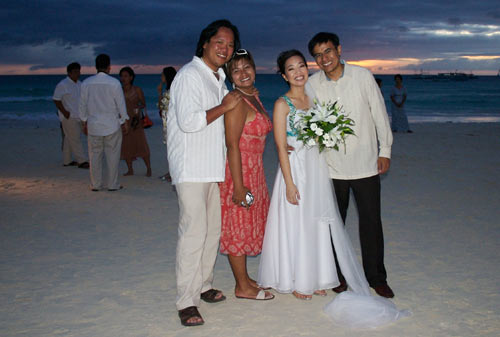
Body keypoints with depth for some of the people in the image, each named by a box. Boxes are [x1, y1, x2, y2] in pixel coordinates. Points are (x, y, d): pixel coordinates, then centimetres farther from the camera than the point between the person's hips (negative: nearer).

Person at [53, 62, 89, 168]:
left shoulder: (79, 84, 13)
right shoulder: (62, 85, -11)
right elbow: (56, 99, -13)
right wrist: (64, 112, -17)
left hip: (78, 117, 8)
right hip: (69, 117, -8)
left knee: (69, 139, 13)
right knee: (75, 139, -8)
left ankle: (67, 161, 18)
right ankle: (82, 161, -8)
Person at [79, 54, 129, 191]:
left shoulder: (86, 83, 0)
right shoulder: (114, 83, -10)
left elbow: (82, 104, 7)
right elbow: (121, 104, -4)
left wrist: (84, 122, 19)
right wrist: (124, 122, 7)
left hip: (93, 125, 3)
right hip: (112, 124, -3)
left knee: (95, 154, 10)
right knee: (112, 154, 5)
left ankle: (95, 184, 15)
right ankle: (112, 184, 8)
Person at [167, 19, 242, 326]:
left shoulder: (219, 78, 18)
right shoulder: (189, 75, -11)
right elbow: (188, 121, -22)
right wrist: (224, 107, -13)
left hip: (213, 168, 9)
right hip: (191, 168, -9)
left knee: (212, 230, 13)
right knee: (194, 232, -10)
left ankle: (203, 286, 27)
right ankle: (187, 302, -3)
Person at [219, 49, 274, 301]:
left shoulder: (254, 97, 11)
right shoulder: (237, 102, -17)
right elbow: (232, 145, -21)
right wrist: (239, 186, -23)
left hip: (253, 169, 9)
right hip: (238, 170, -9)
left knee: (248, 224, 16)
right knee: (238, 226, 1)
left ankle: (244, 278, 29)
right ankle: (243, 287, 11)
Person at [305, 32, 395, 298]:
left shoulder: (362, 76, -4)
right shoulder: (312, 84, -2)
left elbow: (379, 113, 1)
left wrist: (385, 150, 2)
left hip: (366, 163, -1)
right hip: (332, 166, 1)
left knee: (371, 223, 5)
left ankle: (376, 278, 21)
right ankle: (339, 275, 27)